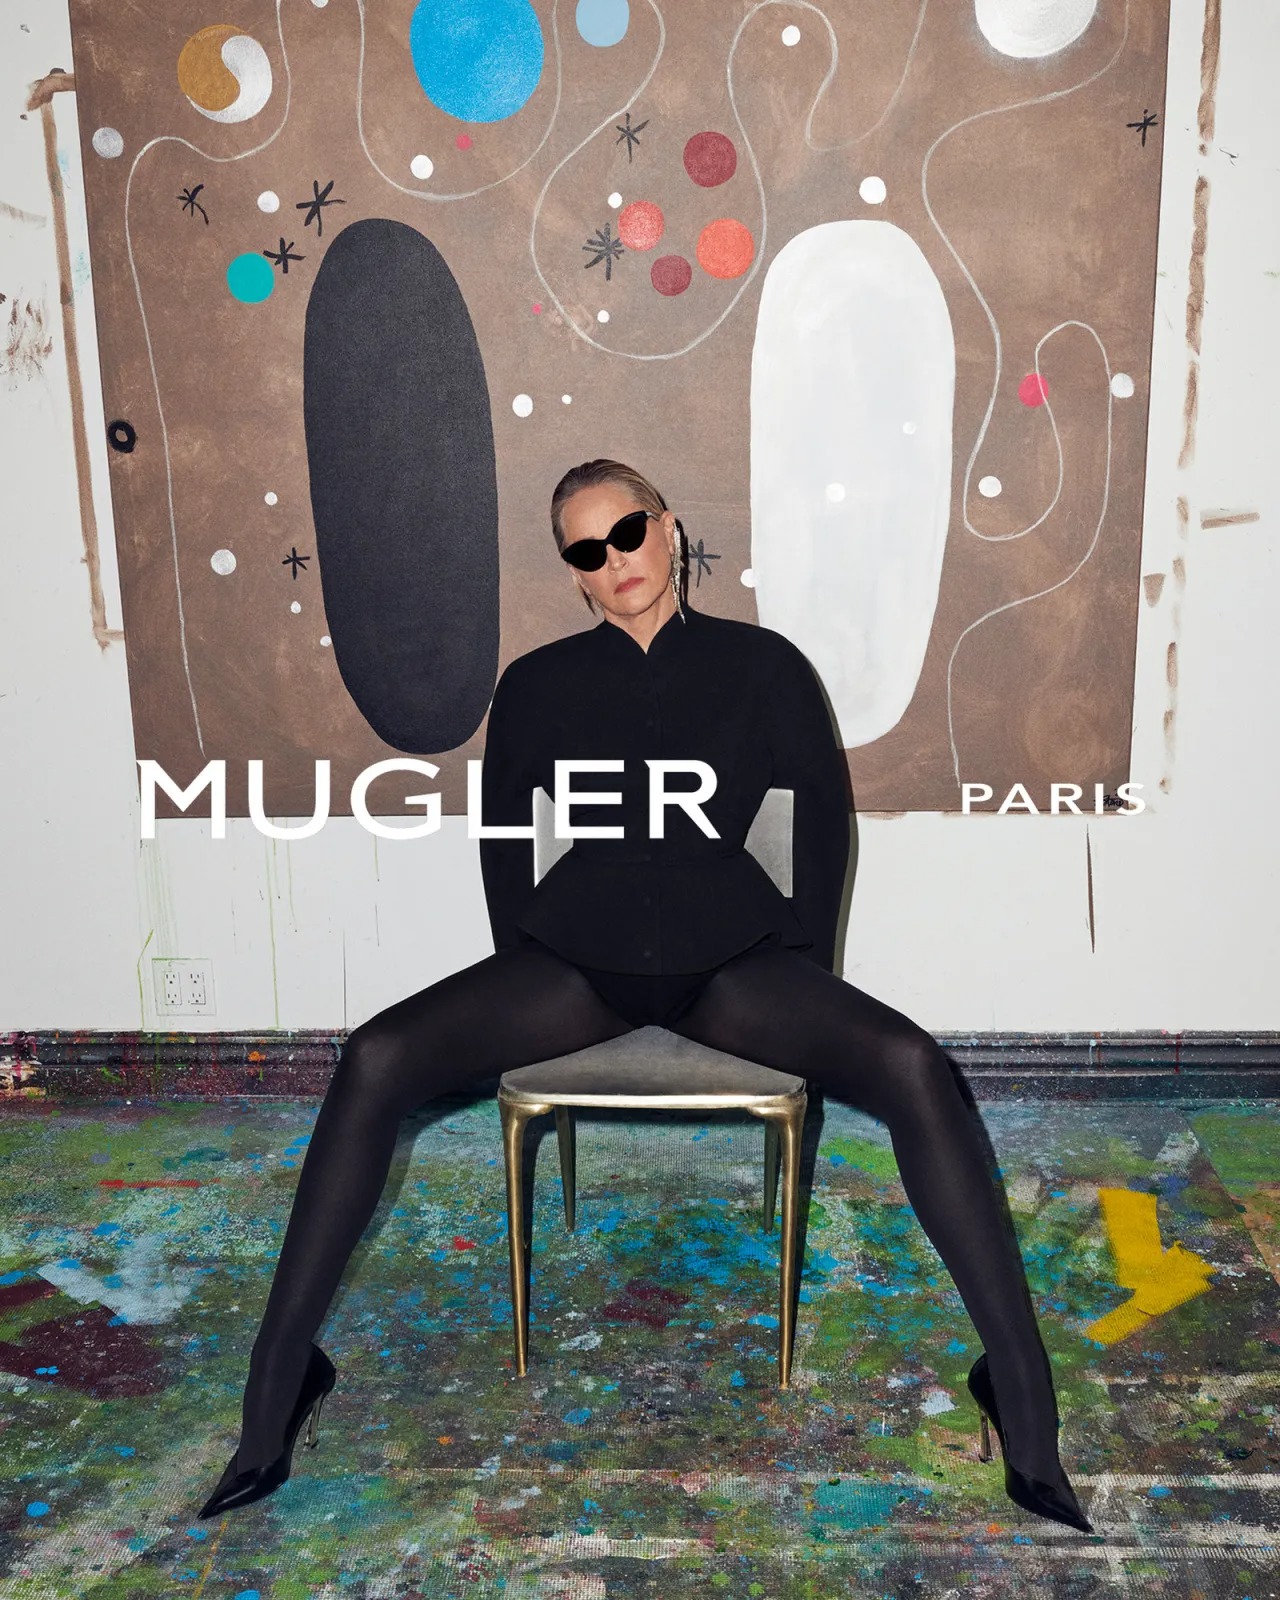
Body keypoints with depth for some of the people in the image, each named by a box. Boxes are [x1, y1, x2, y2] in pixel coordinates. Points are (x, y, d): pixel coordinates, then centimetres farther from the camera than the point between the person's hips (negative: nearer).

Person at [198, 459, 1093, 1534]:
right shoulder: (538, 686, 13)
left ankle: (1022, 1396, -18)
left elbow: (821, 825, 8)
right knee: (375, 1061, -21)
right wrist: (529, 976, 4)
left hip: (735, 963, -1)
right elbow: (506, 842, 15)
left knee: (915, 1070, -27)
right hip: (574, 963, 2)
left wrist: (798, 973, -1)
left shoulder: (763, 666, 8)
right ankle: (279, 1386, -11)